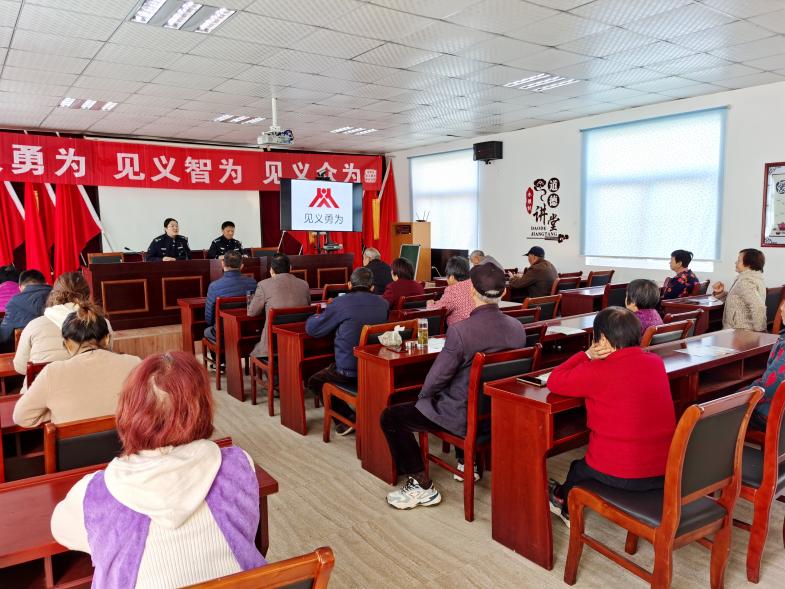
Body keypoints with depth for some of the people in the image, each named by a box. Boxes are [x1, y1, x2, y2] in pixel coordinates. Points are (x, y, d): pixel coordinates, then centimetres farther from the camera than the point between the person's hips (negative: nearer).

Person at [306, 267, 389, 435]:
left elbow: (311, 329, -5)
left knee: (314, 382, 19)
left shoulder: (340, 303, -14)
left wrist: (315, 316, 19)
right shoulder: (383, 304, 1)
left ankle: (348, 417, 7)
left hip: (349, 371, -6)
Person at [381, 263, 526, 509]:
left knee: (390, 417, 7)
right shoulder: (518, 328, -7)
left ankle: (422, 486, 12)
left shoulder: (460, 331, -27)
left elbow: (436, 378, -19)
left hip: (464, 417, -7)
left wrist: (423, 396, 3)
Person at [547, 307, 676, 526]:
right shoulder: (656, 362, 1)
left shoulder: (599, 371, -19)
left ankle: (567, 507, 55)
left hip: (620, 475, -6)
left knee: (578, 468, 27)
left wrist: (587, 356, -3)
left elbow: (554, 382, -7)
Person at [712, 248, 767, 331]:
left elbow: (758, 307, -32)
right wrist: (720, 293, 2)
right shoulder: (751, 277, 13)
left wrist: (758, 330, -22)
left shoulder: (745, 282, -19)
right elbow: (733, 300, 21)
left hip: (740, 331, -10)